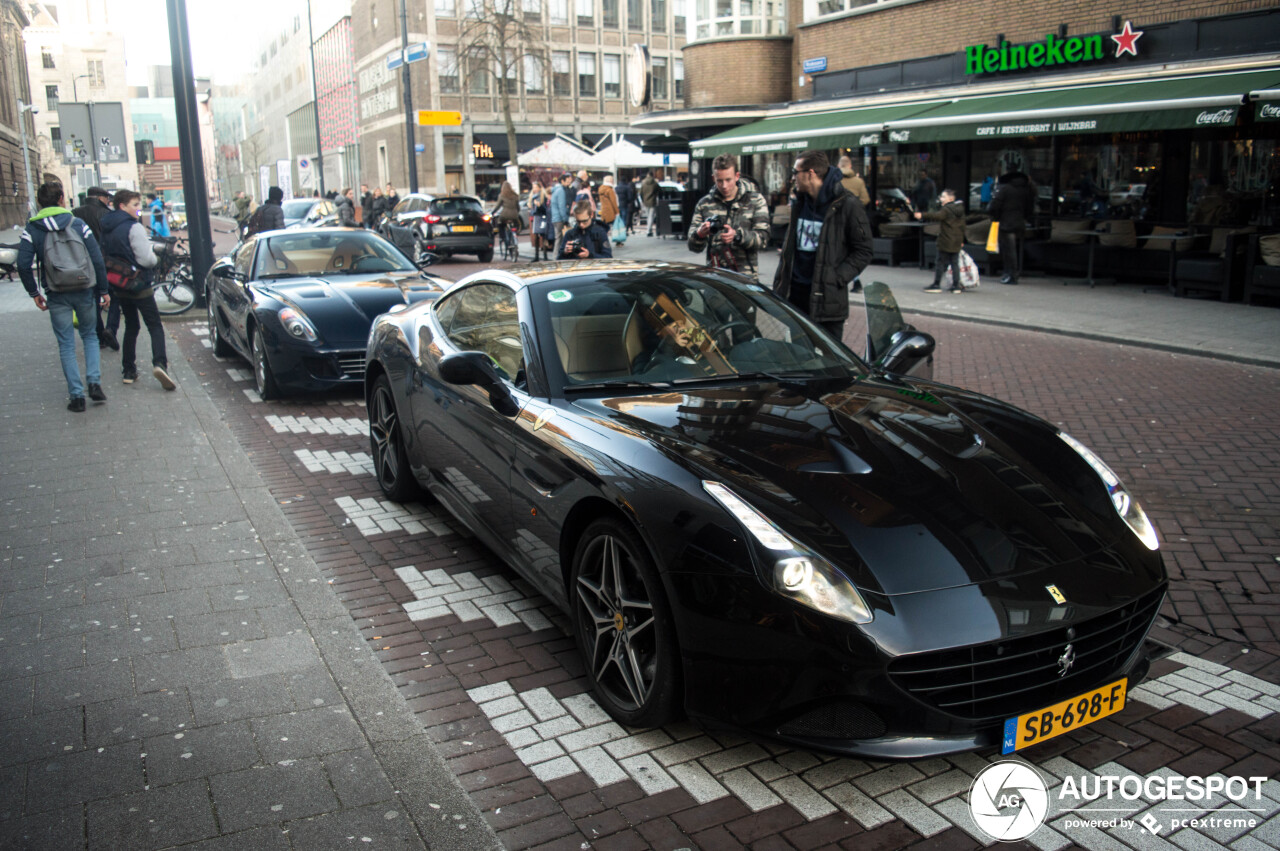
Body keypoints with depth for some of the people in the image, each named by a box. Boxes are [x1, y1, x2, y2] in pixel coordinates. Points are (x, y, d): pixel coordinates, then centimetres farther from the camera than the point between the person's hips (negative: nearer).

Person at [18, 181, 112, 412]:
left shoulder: (31, 230, -2)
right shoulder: (78, 224, -1)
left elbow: (23, 266, -8)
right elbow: (97, 260, -4)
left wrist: (34, 293, 4)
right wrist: (103, 290, 4)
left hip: (57, 296, -1)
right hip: (84, 292, 1)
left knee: (66, 345, 6)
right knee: (90, 336, 18)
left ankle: (77, 396, 4)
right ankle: (94, 383, 2)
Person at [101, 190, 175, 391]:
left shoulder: (107, 229, 10)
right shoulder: (134, 227, -15)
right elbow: (146, 259, -19)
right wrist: (156, 258, 1)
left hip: (119, 286, 7)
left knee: (131, 327, 17)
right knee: (155, 326, -6)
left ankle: (128, 371, 16)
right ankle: (159, 363, -25)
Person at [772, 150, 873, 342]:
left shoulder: (848, 206, -8)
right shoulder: (799, 204, 12)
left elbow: (863, 251, -6)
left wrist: (837, 278, -17)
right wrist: (779, 283, 13)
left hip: (827, 296, -6)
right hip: (795, 292, 6)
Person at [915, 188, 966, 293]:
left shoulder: (946, 209, -12)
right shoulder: (960, 209, 13)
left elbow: (937, 216, -29)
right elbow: (962, 226, 18)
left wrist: (922, 215, -36)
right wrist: (961, 240, 25)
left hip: (946, 241, -7)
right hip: (957, 242, 7)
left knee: (941, 263, 0)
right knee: (955, 263, 9)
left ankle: (936, 285, 3)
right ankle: (956, 286, 8)